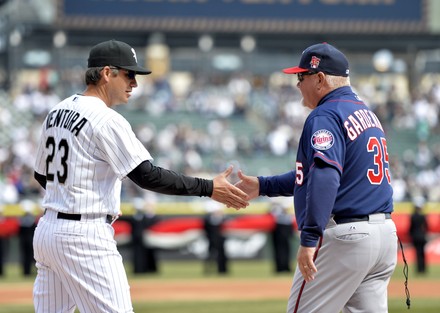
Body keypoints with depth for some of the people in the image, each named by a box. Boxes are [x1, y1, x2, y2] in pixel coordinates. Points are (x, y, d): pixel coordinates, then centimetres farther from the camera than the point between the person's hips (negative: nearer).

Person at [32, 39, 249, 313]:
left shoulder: (58, 112, 13)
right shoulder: (106, 120, -14)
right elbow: (148, 176, -19)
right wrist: (208, 188, -16)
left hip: (48, 228, 9)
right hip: (85, 238, -9)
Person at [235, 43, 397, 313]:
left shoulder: (326, 115, -10)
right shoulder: (367, 113, 20)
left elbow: (325, 176, -26)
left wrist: (309, 238, -31)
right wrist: (263, 186, 27)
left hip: (344, 237, -9)